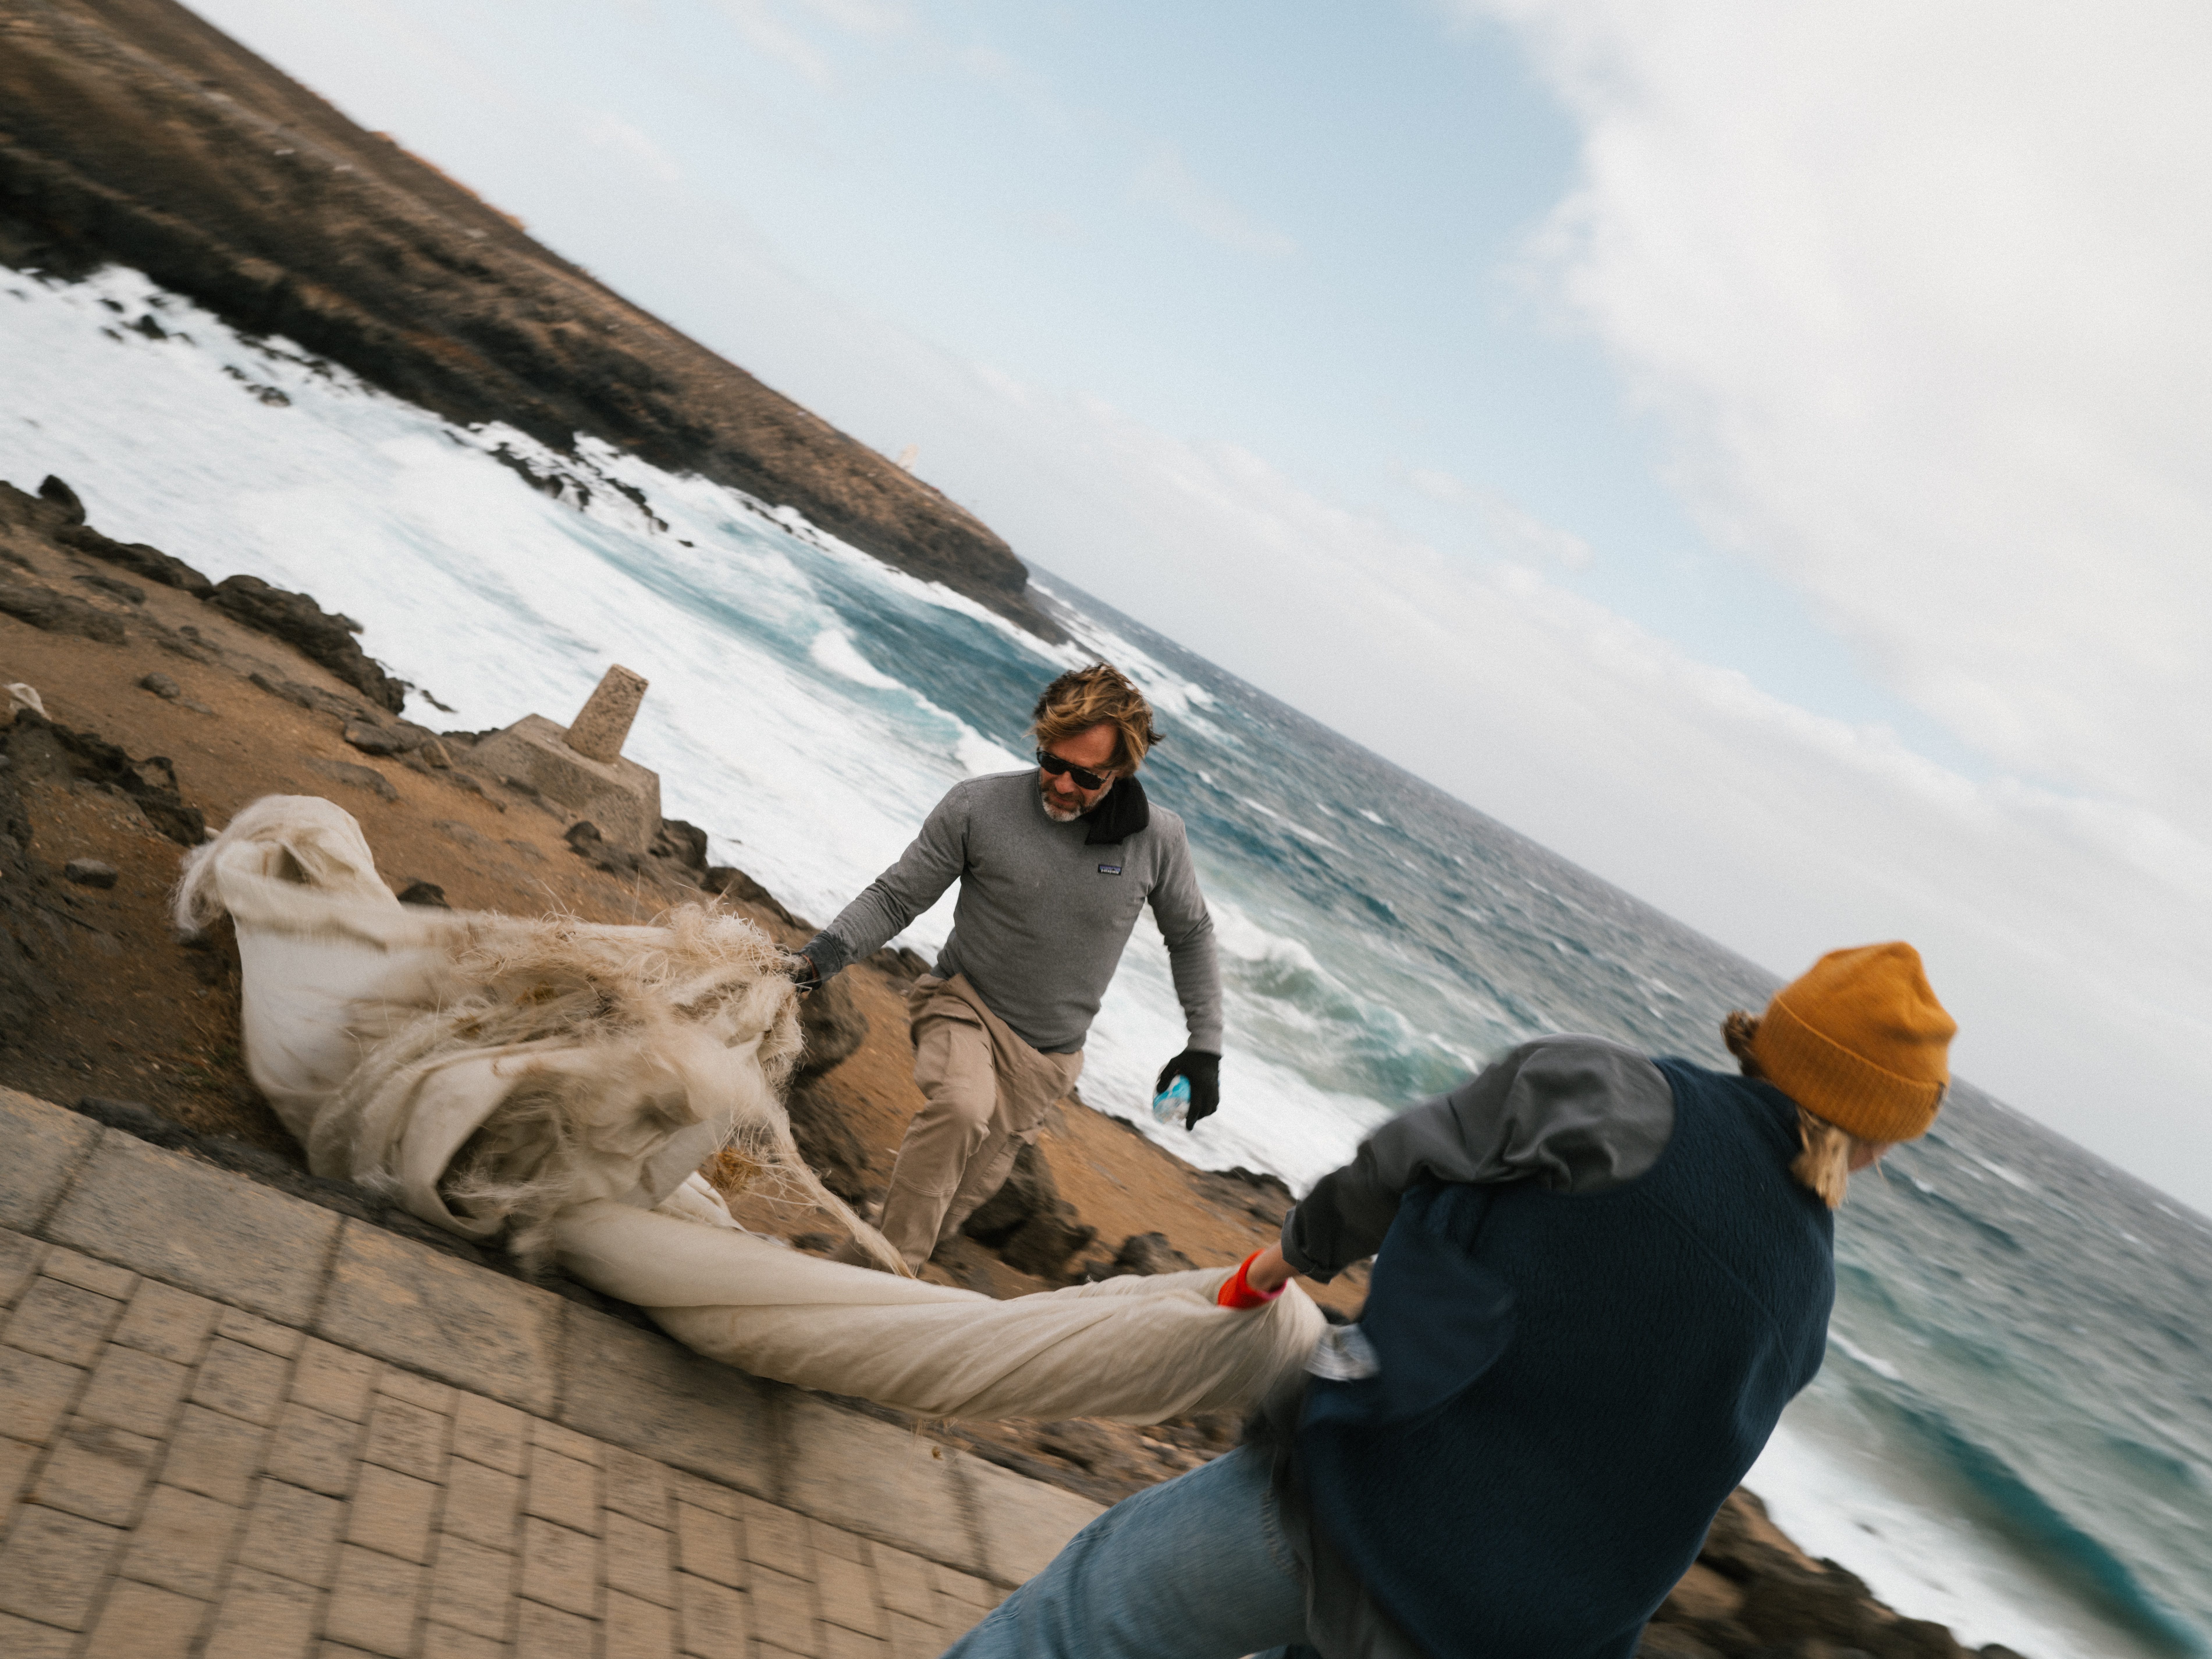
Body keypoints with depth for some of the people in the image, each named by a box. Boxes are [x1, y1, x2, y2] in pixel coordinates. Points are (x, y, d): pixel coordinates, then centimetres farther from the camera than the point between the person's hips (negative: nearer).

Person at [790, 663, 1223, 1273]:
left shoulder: (1158, 838, -9)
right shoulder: (977, 806, -14)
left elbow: (1191, 936, 8)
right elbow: (895, 897, -6)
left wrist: (1205, 1046, 6)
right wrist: (820, 956, -22)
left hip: (1048, 1056, 3)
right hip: (966, 1007, -2)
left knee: (972, 1185, 7)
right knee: (962, 1108, -32)